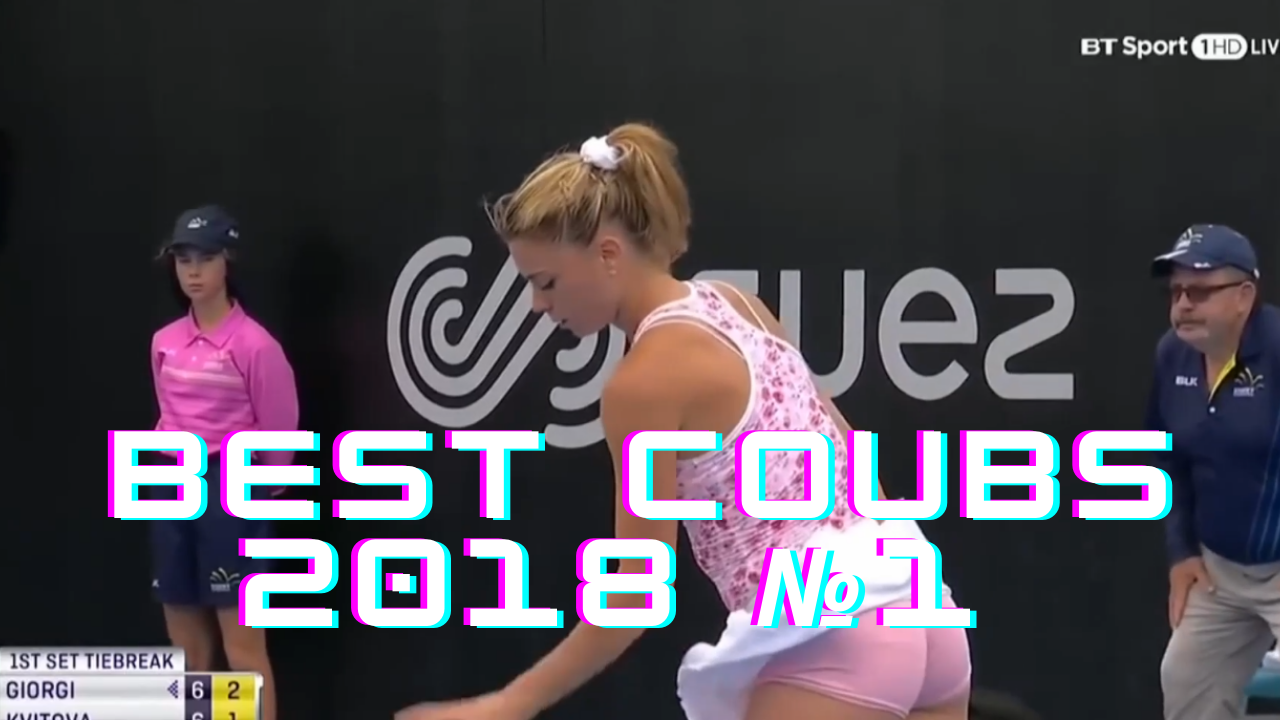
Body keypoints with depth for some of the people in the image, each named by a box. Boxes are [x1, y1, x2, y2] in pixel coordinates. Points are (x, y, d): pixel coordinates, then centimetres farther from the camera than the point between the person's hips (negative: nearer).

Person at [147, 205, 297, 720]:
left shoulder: (254, 344, -10)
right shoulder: (164, 343, 9)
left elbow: (279, 430, -5)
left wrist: (257, 494, 3)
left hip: (232, 487, -6)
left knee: (242, 643, -5)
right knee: (186, 649, 11)